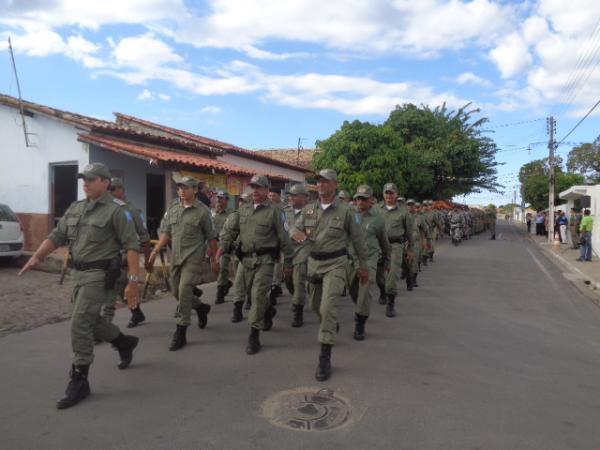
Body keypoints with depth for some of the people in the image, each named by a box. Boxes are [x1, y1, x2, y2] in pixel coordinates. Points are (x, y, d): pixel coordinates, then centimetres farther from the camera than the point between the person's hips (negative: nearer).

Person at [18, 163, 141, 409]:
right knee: (89, 320, 19)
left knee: (80, 324, -10)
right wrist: (36, 257, -5)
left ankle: (79, 381, 3)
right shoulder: (75, 208, 10)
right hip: (78, 273, 8)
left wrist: (133, 281, -21)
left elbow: (131, 245, -16)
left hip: (99, 274, -8)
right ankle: (125, 343, 42)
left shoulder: (116, 210, -12)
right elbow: (57, 236, 11)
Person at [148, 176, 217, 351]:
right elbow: (166, 232, 11)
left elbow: (211, 237, 0)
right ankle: (201, 308, 41)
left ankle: (180, 333, -1)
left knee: (184, 291, -12)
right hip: (175, 257, 6)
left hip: (193, 257, -6)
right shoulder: (173, 208, 8)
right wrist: (155, 251, 1)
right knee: (176, 292, 14)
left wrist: (213, 260, 3)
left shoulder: (202, 210, -5)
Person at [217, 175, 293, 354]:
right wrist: (223, 245, -15)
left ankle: (254, 336, 4)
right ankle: (268, 310, 40)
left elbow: (284, 238, -1)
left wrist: (287, 263, 0)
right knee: (239, 292, 13)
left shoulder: (274, 211, -3)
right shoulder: (243, 209, 11)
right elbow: (230, 228, 4)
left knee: (258, 294, -9)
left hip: (264, 259, -5)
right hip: (245, 258, 6)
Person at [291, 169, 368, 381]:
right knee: (316, 306, 20)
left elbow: (358, 239, -1)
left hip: (335, 264, -5)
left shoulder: (345, 210, -7)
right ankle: (332, 327, 52)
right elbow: (295, 228, 5)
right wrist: (297, 233, -21)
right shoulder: (308, 209, 4)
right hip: (314, 262, 5)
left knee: (327, 307, -15)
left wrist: (363, 266, 3)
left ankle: (325, 358, -6)